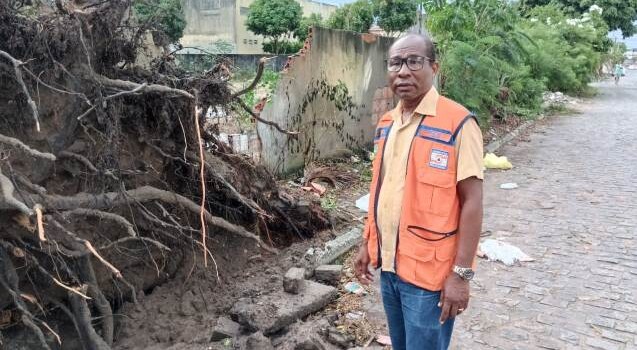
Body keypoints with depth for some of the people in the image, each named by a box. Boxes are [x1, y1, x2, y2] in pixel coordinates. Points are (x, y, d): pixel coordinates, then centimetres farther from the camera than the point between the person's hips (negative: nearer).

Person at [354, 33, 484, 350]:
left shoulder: (458, 123, -16)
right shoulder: (386, 124, 7)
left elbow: (471, 202, -16)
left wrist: (461, 273, -17)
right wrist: (367, 243, 15)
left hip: (429, 271, -7)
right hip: (389, 264, 7)